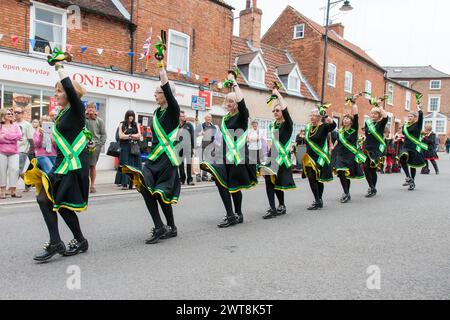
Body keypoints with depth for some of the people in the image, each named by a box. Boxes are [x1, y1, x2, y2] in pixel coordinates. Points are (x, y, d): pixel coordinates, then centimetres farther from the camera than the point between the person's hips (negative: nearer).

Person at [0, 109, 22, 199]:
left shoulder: (15, 126, 13)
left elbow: (19, 135, -3)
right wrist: (13, 138, -12)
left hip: (14, 152, 2)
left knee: (14, 169, -6)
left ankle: (13, 190, -2)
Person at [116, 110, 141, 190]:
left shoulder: (136, 125, 13)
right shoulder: (122, 124, 7)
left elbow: (139, 136, 2)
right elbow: (121, 136, -4)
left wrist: (127, 135, -7)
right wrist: (133, 136, -4)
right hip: (125, 148, -2)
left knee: (134, 165, -2)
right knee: (125, 165, -6)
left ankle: (131, 183, 2)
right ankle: (124, 184, -7)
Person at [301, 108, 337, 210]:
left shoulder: (324, 126, -8)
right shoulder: (308, 127, 10)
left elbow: (333, 125, -30)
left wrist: (326, 117, -42)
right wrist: (302, 137, 9)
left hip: (320, 157, -6)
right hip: (310, 157, 6)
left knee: (319, 179, -1)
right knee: (311, 178, 1)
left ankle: (318, 201, 10)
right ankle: (318, 201, 11)